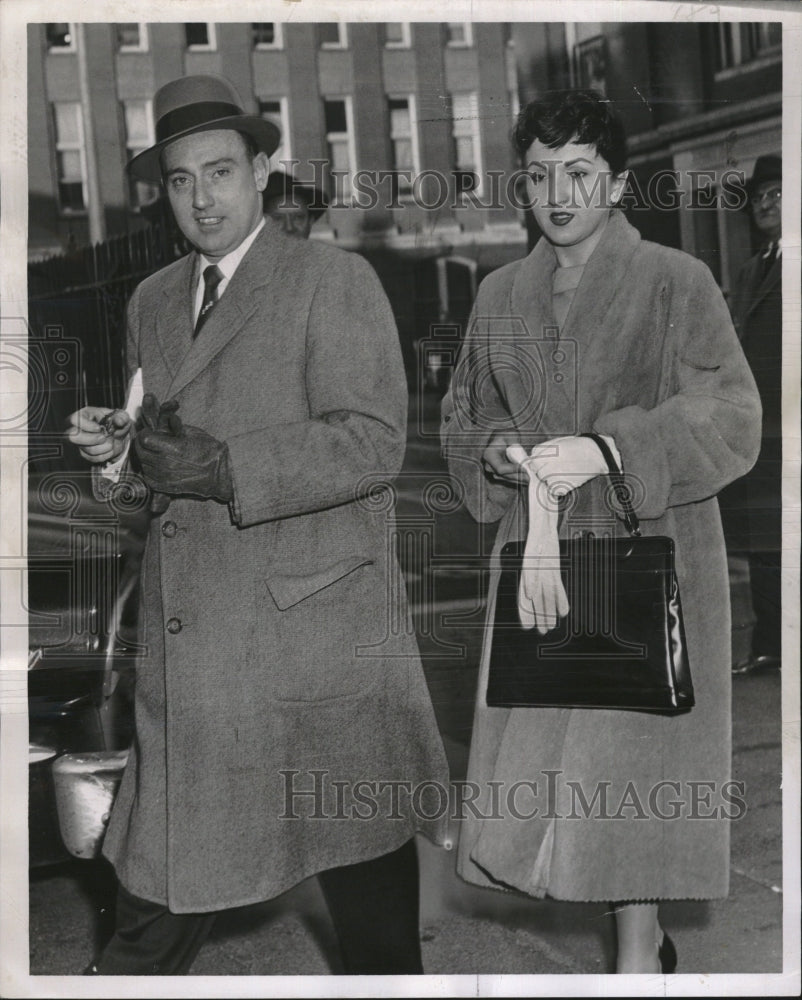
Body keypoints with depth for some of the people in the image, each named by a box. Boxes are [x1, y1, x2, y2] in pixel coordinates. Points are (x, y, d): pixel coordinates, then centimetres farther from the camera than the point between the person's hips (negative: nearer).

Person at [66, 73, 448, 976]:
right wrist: (117, 448, 1)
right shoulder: (151, 301, 16)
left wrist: (225, 465, -21)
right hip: (189, 635, 5)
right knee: (162, 867, 7)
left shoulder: (334, 280, -3)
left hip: (317, 622, -4)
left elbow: (373, 441, -14)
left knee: (362, 860, 9)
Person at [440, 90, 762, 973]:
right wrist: (494, 452, -5)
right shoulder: (500, 294, 11)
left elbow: (731, 419, -12)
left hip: (647, 549, -4)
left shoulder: (675, 284, -4)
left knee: (631, 751, -4)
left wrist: (607, 451, -24)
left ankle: (639, 949, 14)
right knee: (537, 747, 4)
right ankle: (647, 945, 22)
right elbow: (461, 415, 18)